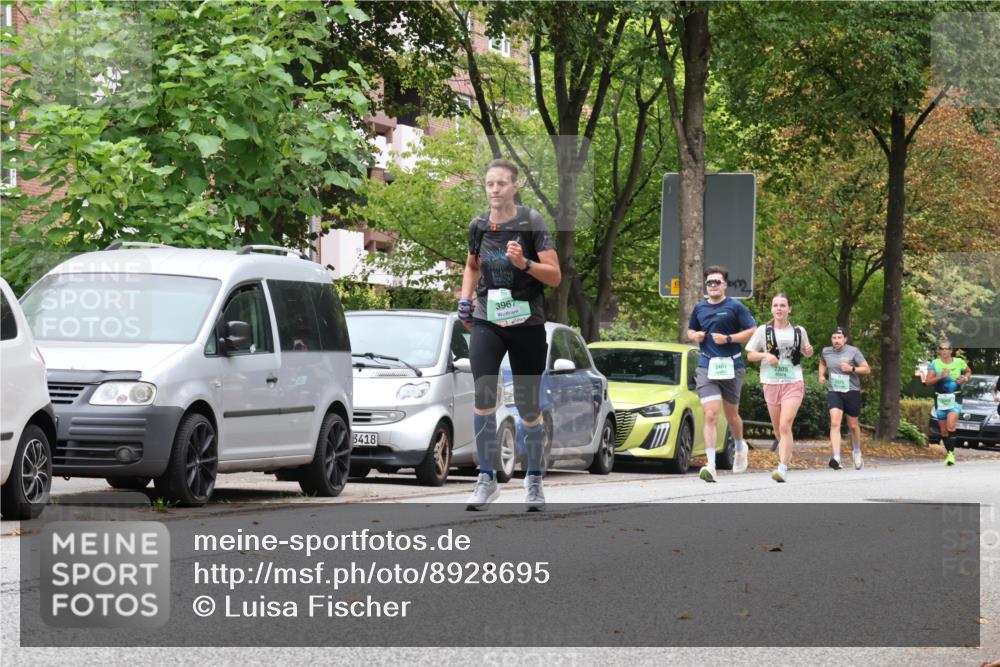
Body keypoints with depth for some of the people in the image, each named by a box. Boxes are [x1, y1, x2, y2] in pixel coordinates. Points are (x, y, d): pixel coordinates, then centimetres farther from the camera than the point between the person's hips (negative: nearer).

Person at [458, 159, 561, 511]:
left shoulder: (531, 222, -7)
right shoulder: (479, 226, 4)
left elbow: (555, 275, -9)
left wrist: (524, 264, -25)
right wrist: (465, 297, 10)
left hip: (527, 323, -2)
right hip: (487, 322, 2)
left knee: (528, 410, 6)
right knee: (483, 396, -17)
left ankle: (534, 478, 27)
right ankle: (487, 479, -10)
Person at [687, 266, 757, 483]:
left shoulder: (735, 307, -2)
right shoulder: (699, 308, 10)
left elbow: (752, 331, -5)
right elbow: (690, 331, 25)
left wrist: (728, 338, -15)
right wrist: (696, 336, 1)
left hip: (731, 365, -2)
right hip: (706, 366, 2)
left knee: (731, 414, 14)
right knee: (711, 415, -13)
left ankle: (740, 446, 45)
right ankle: (710, 464, -19)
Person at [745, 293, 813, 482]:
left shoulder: (799, 331, 6)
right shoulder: (763, 331, 3)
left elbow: (805, 352, 21)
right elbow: (750, 354, 7)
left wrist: (809, 351, -3)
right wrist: (766, 355, -12)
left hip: (793, 383, -2)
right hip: (771, 383, 2)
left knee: (785, 426, -17)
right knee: (778, 428, 13)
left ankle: (783, 468, -23)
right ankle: (787, 455, 40)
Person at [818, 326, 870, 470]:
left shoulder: (853, 351, -7)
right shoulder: (826, 352, 3)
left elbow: (867, 369, -3)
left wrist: (852, 369, -19)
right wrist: (821, 375, 7)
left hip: (852, 391, -1)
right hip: (834, 392, 1)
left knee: (853, 425, 13)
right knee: (835, 423, -19)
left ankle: (856, 453, 39)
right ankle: (836, 457, -29)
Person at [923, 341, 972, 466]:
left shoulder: (959, 362, 2)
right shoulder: (934, 364, -1)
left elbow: (968, 371, 21)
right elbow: (928, 381, -6)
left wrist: (965, 378, 0)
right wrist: (940, 377, -20)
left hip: (955, 398, -2)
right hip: (940, 398, 2)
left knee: (951, 425, -21)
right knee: (943, 430, 8)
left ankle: (951, 453, -19)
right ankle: (949, 452, 25)